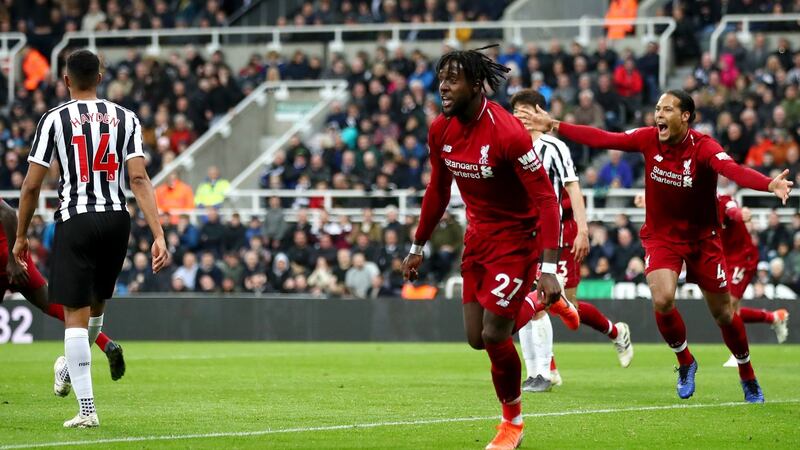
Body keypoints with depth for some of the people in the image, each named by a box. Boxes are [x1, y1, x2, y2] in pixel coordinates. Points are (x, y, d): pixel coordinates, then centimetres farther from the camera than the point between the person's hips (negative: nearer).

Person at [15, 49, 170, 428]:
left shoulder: (55, 119, -1)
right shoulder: (125, 118, 5)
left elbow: (31, 185, -2)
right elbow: (139, 179, -5)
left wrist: (21, 236, 10)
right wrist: (158, 236, -9)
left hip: (75, 221, -3)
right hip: (116, 219, 3)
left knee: (76, 314, -1)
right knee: (96, 303, 24)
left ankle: (87, 408, -8)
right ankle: (70, 367, 47)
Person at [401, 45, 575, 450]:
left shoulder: (508, 133, -26)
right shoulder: (440, 131, -5)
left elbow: (545, 199, -25)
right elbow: (437, 191, 12)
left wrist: (549, 269, -31)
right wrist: (417, 247, 16)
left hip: (515, 238, -7)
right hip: (477, 235, 7)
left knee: (493, 334, -8)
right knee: (476, 337, 5)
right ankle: (532, 306, 35)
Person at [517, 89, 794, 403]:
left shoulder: (703, 148, -23)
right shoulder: (649, 139, -11)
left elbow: (733, 170, -40)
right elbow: (602, 139, -6)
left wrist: (770, 185, -59)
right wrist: (553, 126, -7)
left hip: (701, 237, -2)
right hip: (661, 236, 2)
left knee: (723, 312, 5)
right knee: (662, 300, -20)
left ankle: (748, 377, 29)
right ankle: (685, 363, 8)